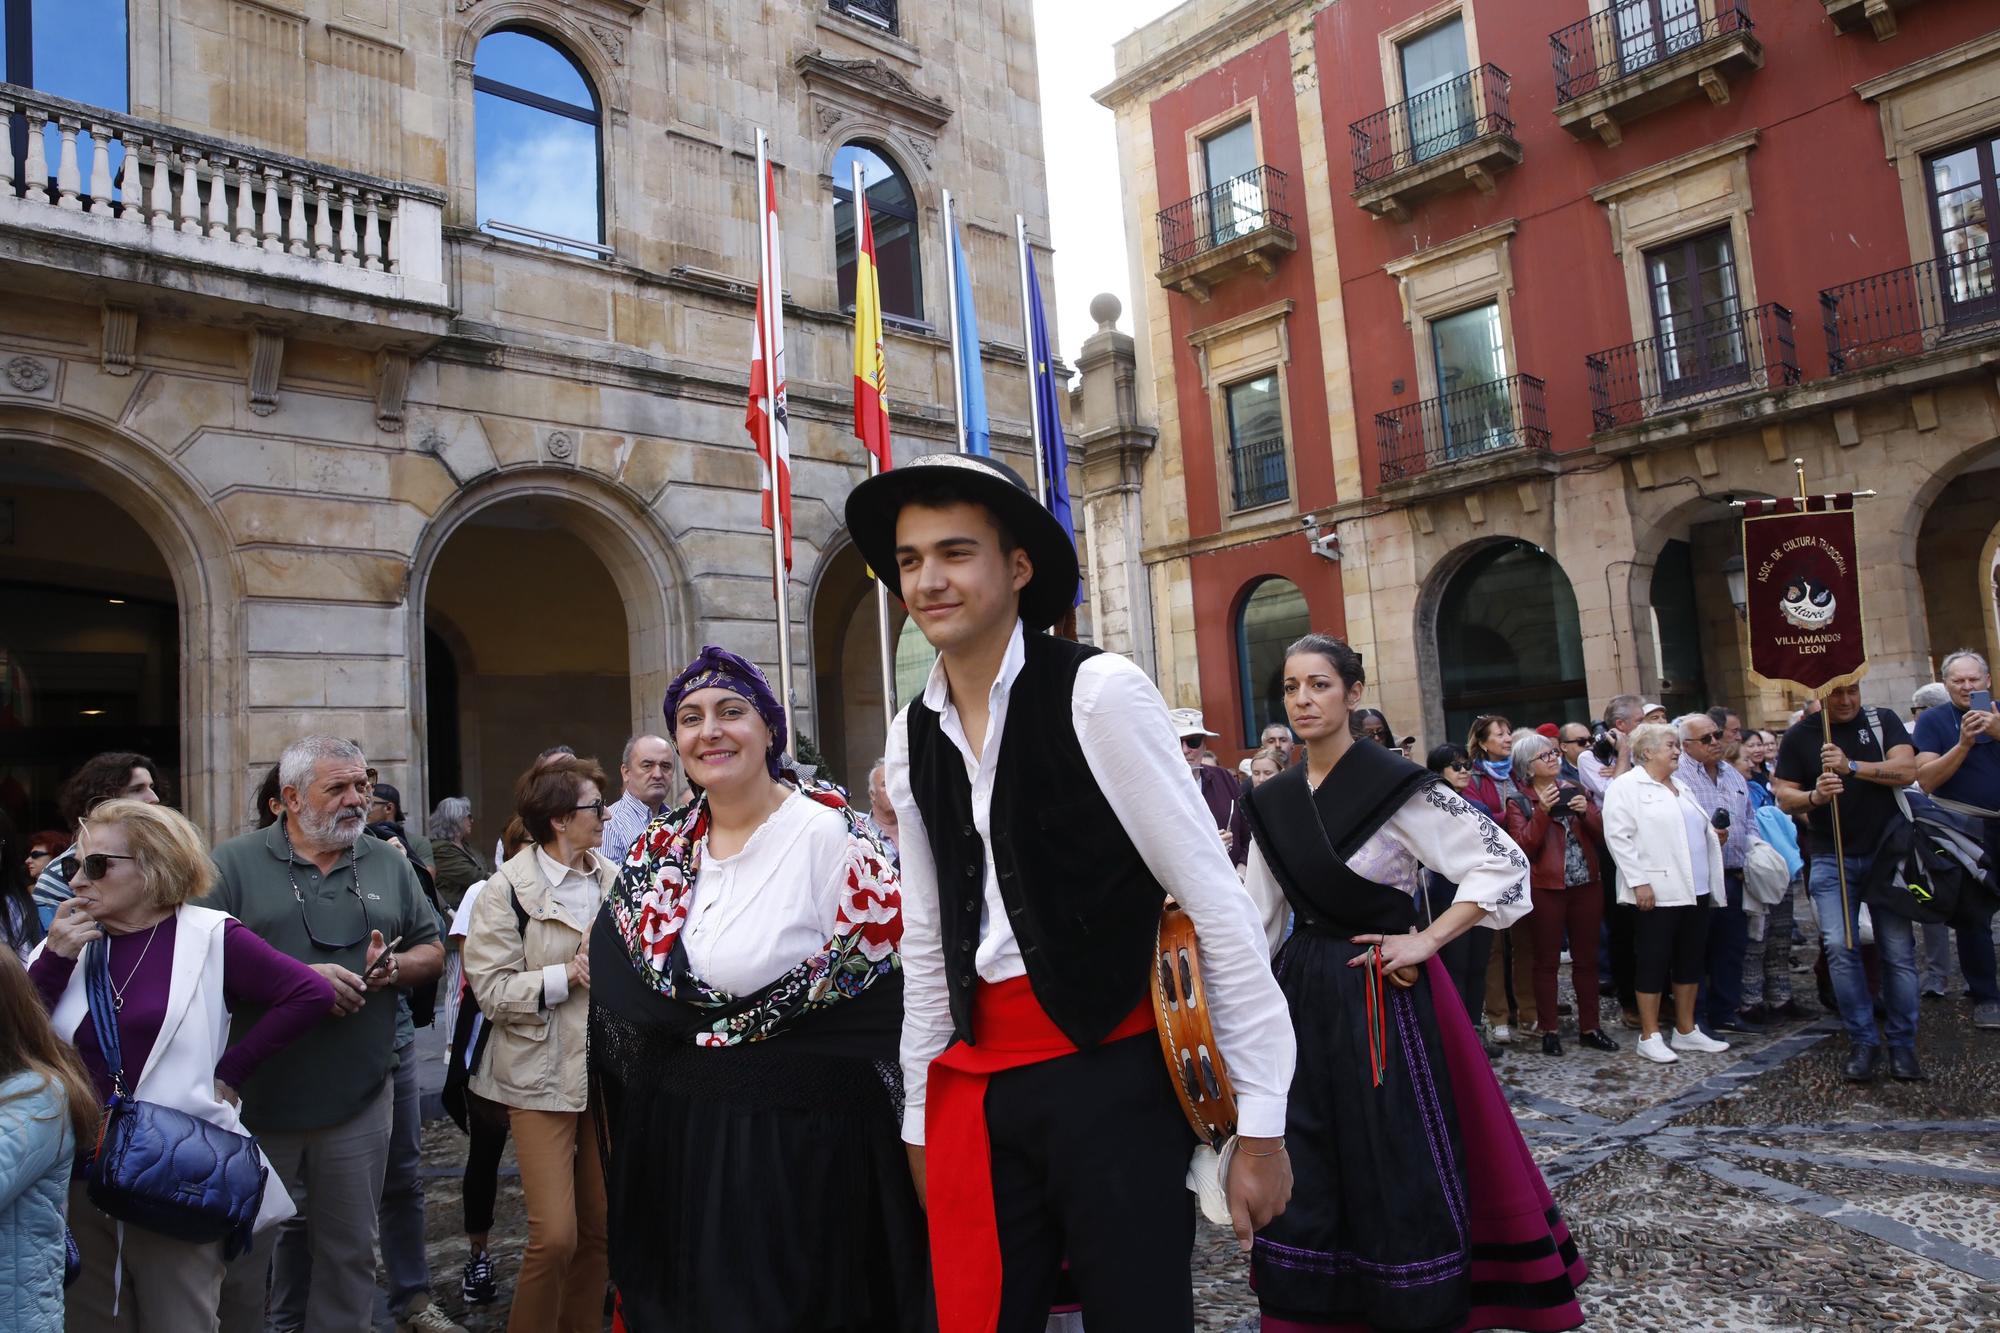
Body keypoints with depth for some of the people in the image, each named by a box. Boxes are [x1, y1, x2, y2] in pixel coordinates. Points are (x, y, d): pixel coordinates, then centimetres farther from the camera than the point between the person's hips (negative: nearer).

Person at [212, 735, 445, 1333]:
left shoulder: (389, 864, 9)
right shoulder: (235, 863, -2)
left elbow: (433, 952, 12)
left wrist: (394, 967, -9)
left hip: (359, 1100, 3)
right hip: (257, 1098, -3)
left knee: (350, 1250, 14)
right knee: (243, 1253, 10)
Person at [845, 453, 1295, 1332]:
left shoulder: (1098, 692, -11)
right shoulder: (911, 738, 7)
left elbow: (1216, 903, -11)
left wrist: (1261, 1124, -10)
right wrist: (920, 1116, 16)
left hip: (1109, 1071, -5)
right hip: (974, 1085, 5)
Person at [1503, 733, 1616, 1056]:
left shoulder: (1574, 790, 11)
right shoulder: (1519, 801, -1)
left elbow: (1601, 833, 6)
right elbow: (1524, 846, -12)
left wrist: (1586, 812, -13)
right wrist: (1542, 811, -21)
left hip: (1587, 884, 4)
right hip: (1546, 888, -4)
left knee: (1586, 958, 9)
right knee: (1547, 961, 2)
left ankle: (1588, 1028, 18)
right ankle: (1549, 1030, 11)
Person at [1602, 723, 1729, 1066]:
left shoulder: (1680, 786, 18)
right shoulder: (1626, 787, -7)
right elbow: (1618, 836, -15)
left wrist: (1715, 834, 9)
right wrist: (1638, 881, -19)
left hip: (1695, 889, 8)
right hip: (1657, 892, -8)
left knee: (1692, 960, 12)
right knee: (1655, 962, -2)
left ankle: (1686, 1030, 23)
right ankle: (1650, 1036, 7)